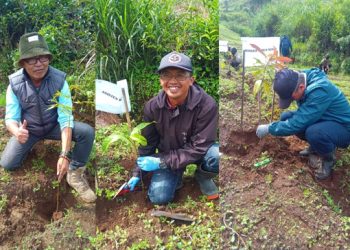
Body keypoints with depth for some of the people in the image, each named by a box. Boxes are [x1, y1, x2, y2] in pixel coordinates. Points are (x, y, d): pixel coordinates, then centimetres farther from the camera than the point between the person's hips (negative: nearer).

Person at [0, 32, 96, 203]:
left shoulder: (59, 80, -24)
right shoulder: (15, 84, -19)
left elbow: (65, 118, -28)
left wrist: (65, 155, -39)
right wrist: (17, 132, -44)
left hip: (54, 126, -1)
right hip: (29, 128, 1)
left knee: (87, 132, -26)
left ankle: (75, 175, -6)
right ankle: (30, 146, 21)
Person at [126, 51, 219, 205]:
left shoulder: (206, 105, -28)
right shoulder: (152, 107, -17)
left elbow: (199, 147, -26)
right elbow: (147, 143, -2)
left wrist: (161, 162, -26)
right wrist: (137, 173, -1)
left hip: (199, 152, -2)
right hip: (167, 154, 2)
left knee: (216, 156, -35)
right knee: (159, 197, -17)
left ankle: (203, 178, 1)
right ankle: (176, 176, 17)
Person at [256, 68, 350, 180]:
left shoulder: (319, 91, -35)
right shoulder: (301, 81, -8)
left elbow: (296, 124, -32)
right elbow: (302, 115, 8)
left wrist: (269, 128, -21)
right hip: (322, 120, 8)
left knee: (314, 132, -38)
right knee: (286, 117, -6)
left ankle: (328, 158, -4)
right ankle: (316, 146, 12)